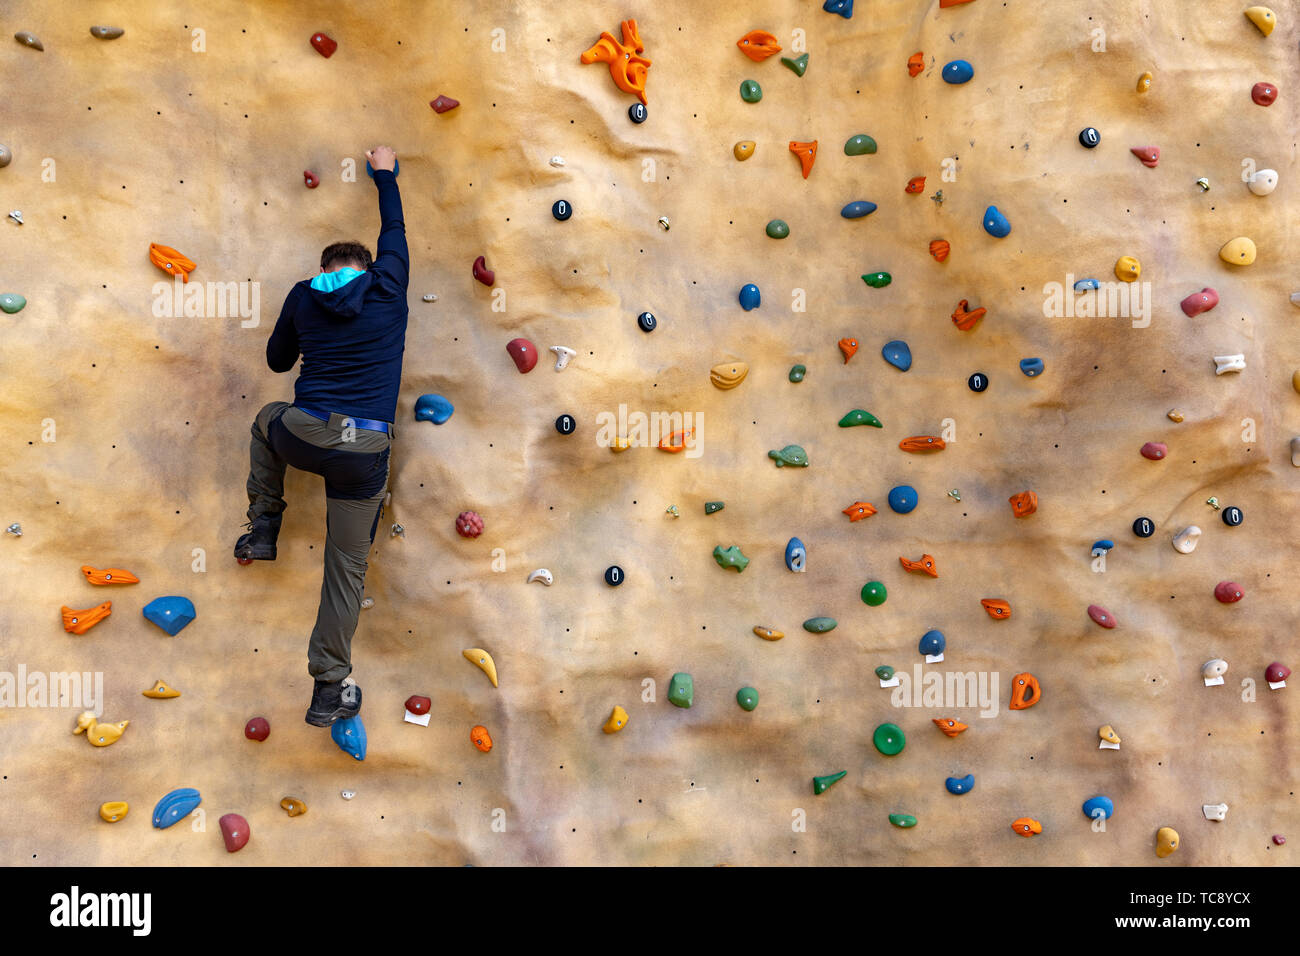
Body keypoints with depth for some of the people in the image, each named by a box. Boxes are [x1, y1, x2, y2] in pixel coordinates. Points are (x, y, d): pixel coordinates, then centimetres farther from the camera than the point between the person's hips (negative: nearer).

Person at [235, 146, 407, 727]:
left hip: (302, 435, 1)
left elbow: (277, 360, 23)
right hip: (364, 450, -1)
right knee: (346, 569, 7)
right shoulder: (387, 287, 6)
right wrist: (385, 174, 39)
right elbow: (394, 231, 25)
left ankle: (263, 529, 36)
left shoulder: (303, 297, 10)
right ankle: (330, 689, 8)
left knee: (268, 419, 39)